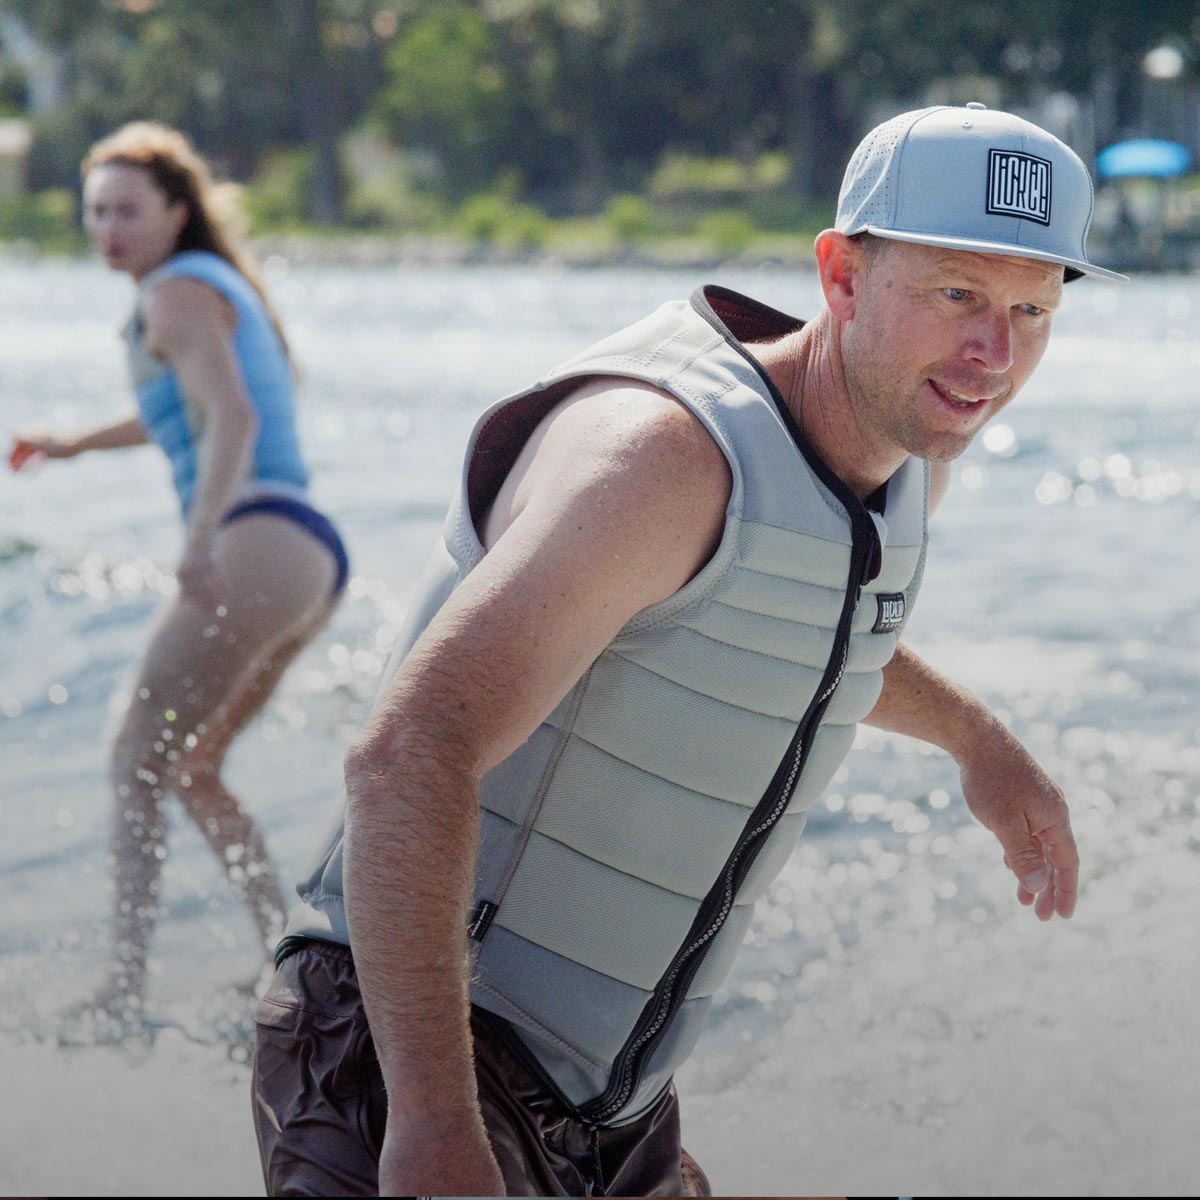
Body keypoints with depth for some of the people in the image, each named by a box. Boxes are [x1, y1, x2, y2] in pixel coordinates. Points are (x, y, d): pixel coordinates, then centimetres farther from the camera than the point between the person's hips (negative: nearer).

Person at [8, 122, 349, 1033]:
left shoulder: (178, 291, -4)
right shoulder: (223, 285, 24)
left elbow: (232, 419, -20)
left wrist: (201, 542, -33)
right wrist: (75, 445, 53)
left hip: (259, 540, -10)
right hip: (314, 554, 10)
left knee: (137, 762, -10)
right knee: (190, 768, 19)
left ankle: (127, 984, -18)